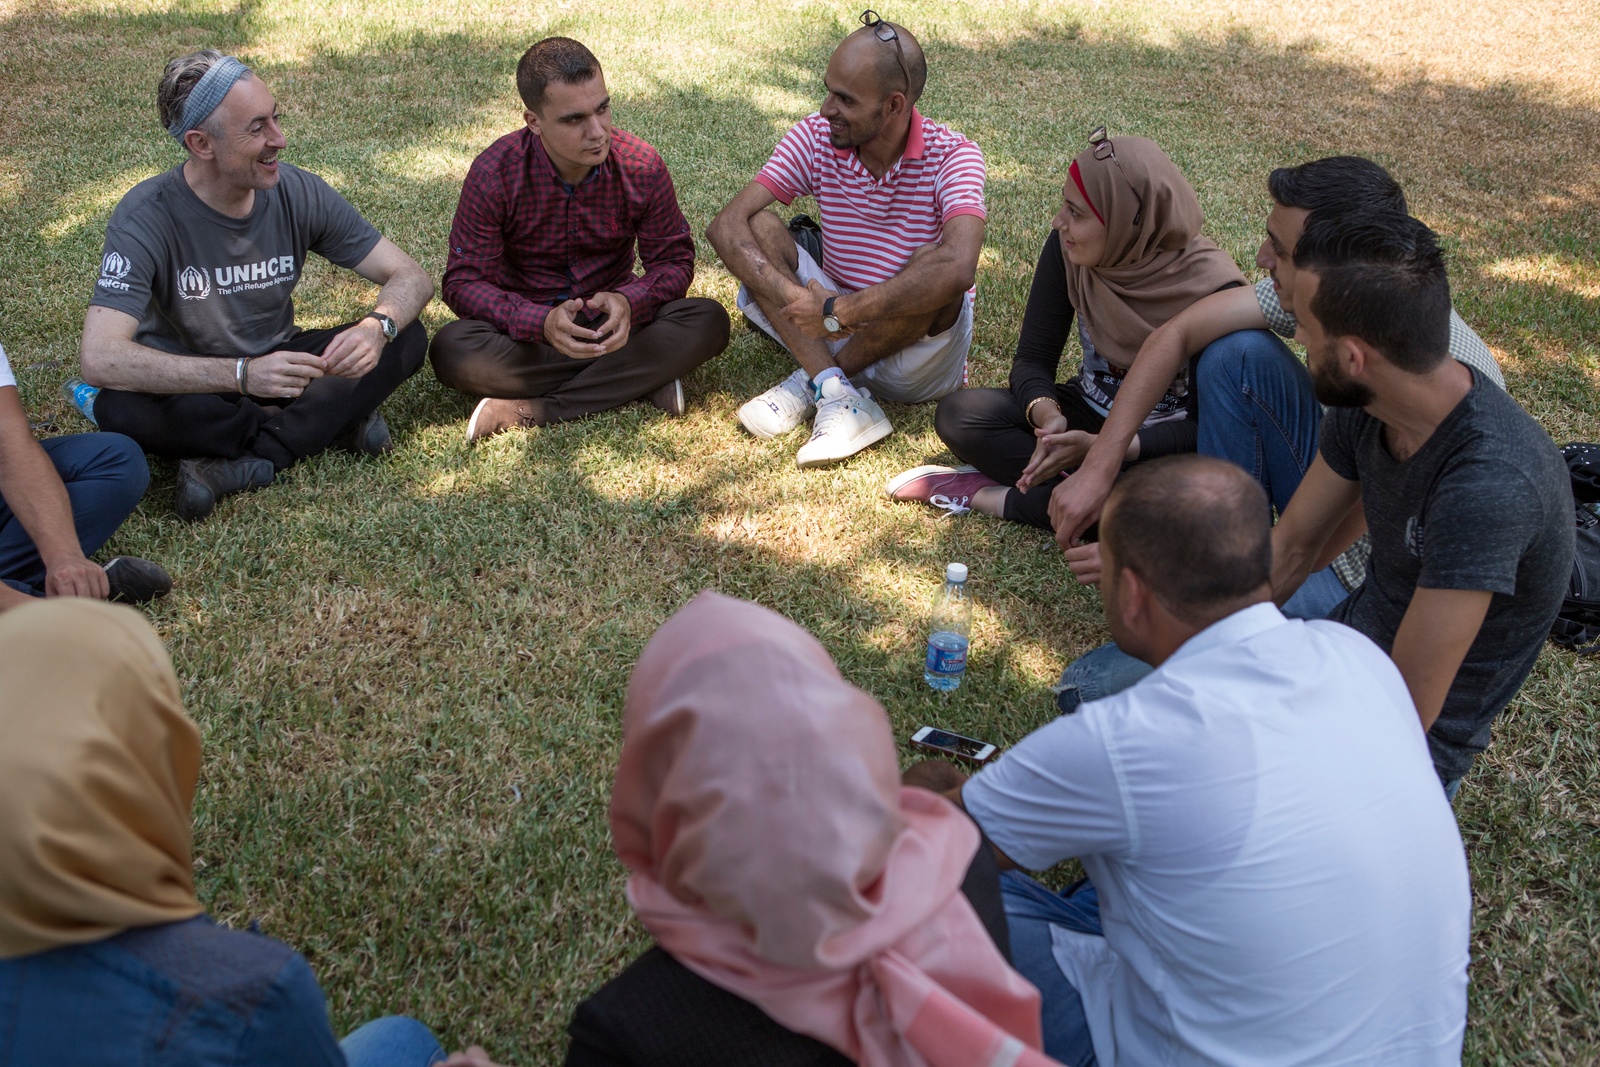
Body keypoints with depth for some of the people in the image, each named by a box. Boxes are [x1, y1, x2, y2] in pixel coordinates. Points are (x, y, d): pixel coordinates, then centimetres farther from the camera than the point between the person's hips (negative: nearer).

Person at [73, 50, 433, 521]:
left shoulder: (298, 193, -13)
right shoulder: (147, 217, -24)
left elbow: (411, 277, -9)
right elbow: (101, 359, -35)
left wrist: (376, 328, -33)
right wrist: (242, 375, -46)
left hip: (275, 367, 3)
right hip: (186, 387, -3)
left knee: (407, 338, -19)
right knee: (119, 407, -36)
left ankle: (233, 467, -24)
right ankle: (332, 422, -20)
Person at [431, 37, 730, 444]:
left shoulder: (642, 167, -12)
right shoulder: (495, 173, -16)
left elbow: (674, 259, -5)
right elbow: (464, 281, -15)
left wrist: (629, 302, -30)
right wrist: (541, 322, -35)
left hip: (610, 325, 1)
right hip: (530, 331, -1)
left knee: (708, 322, -25)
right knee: (451, 349, -32)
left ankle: (536, 411, -27)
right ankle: (641, 380, -26)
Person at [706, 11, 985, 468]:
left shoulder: (951, 157, -19)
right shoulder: (816, 137, -7)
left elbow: (958, 268, -38)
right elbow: (726, 224, -15)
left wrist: (837, 311, -35)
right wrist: (796, 300, -31)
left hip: (921, 347, -3)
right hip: (835, 332, 4)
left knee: (933, 264, -34)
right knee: (757, 228, -15)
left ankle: (813, 382, -14)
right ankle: (837, 395, -28)